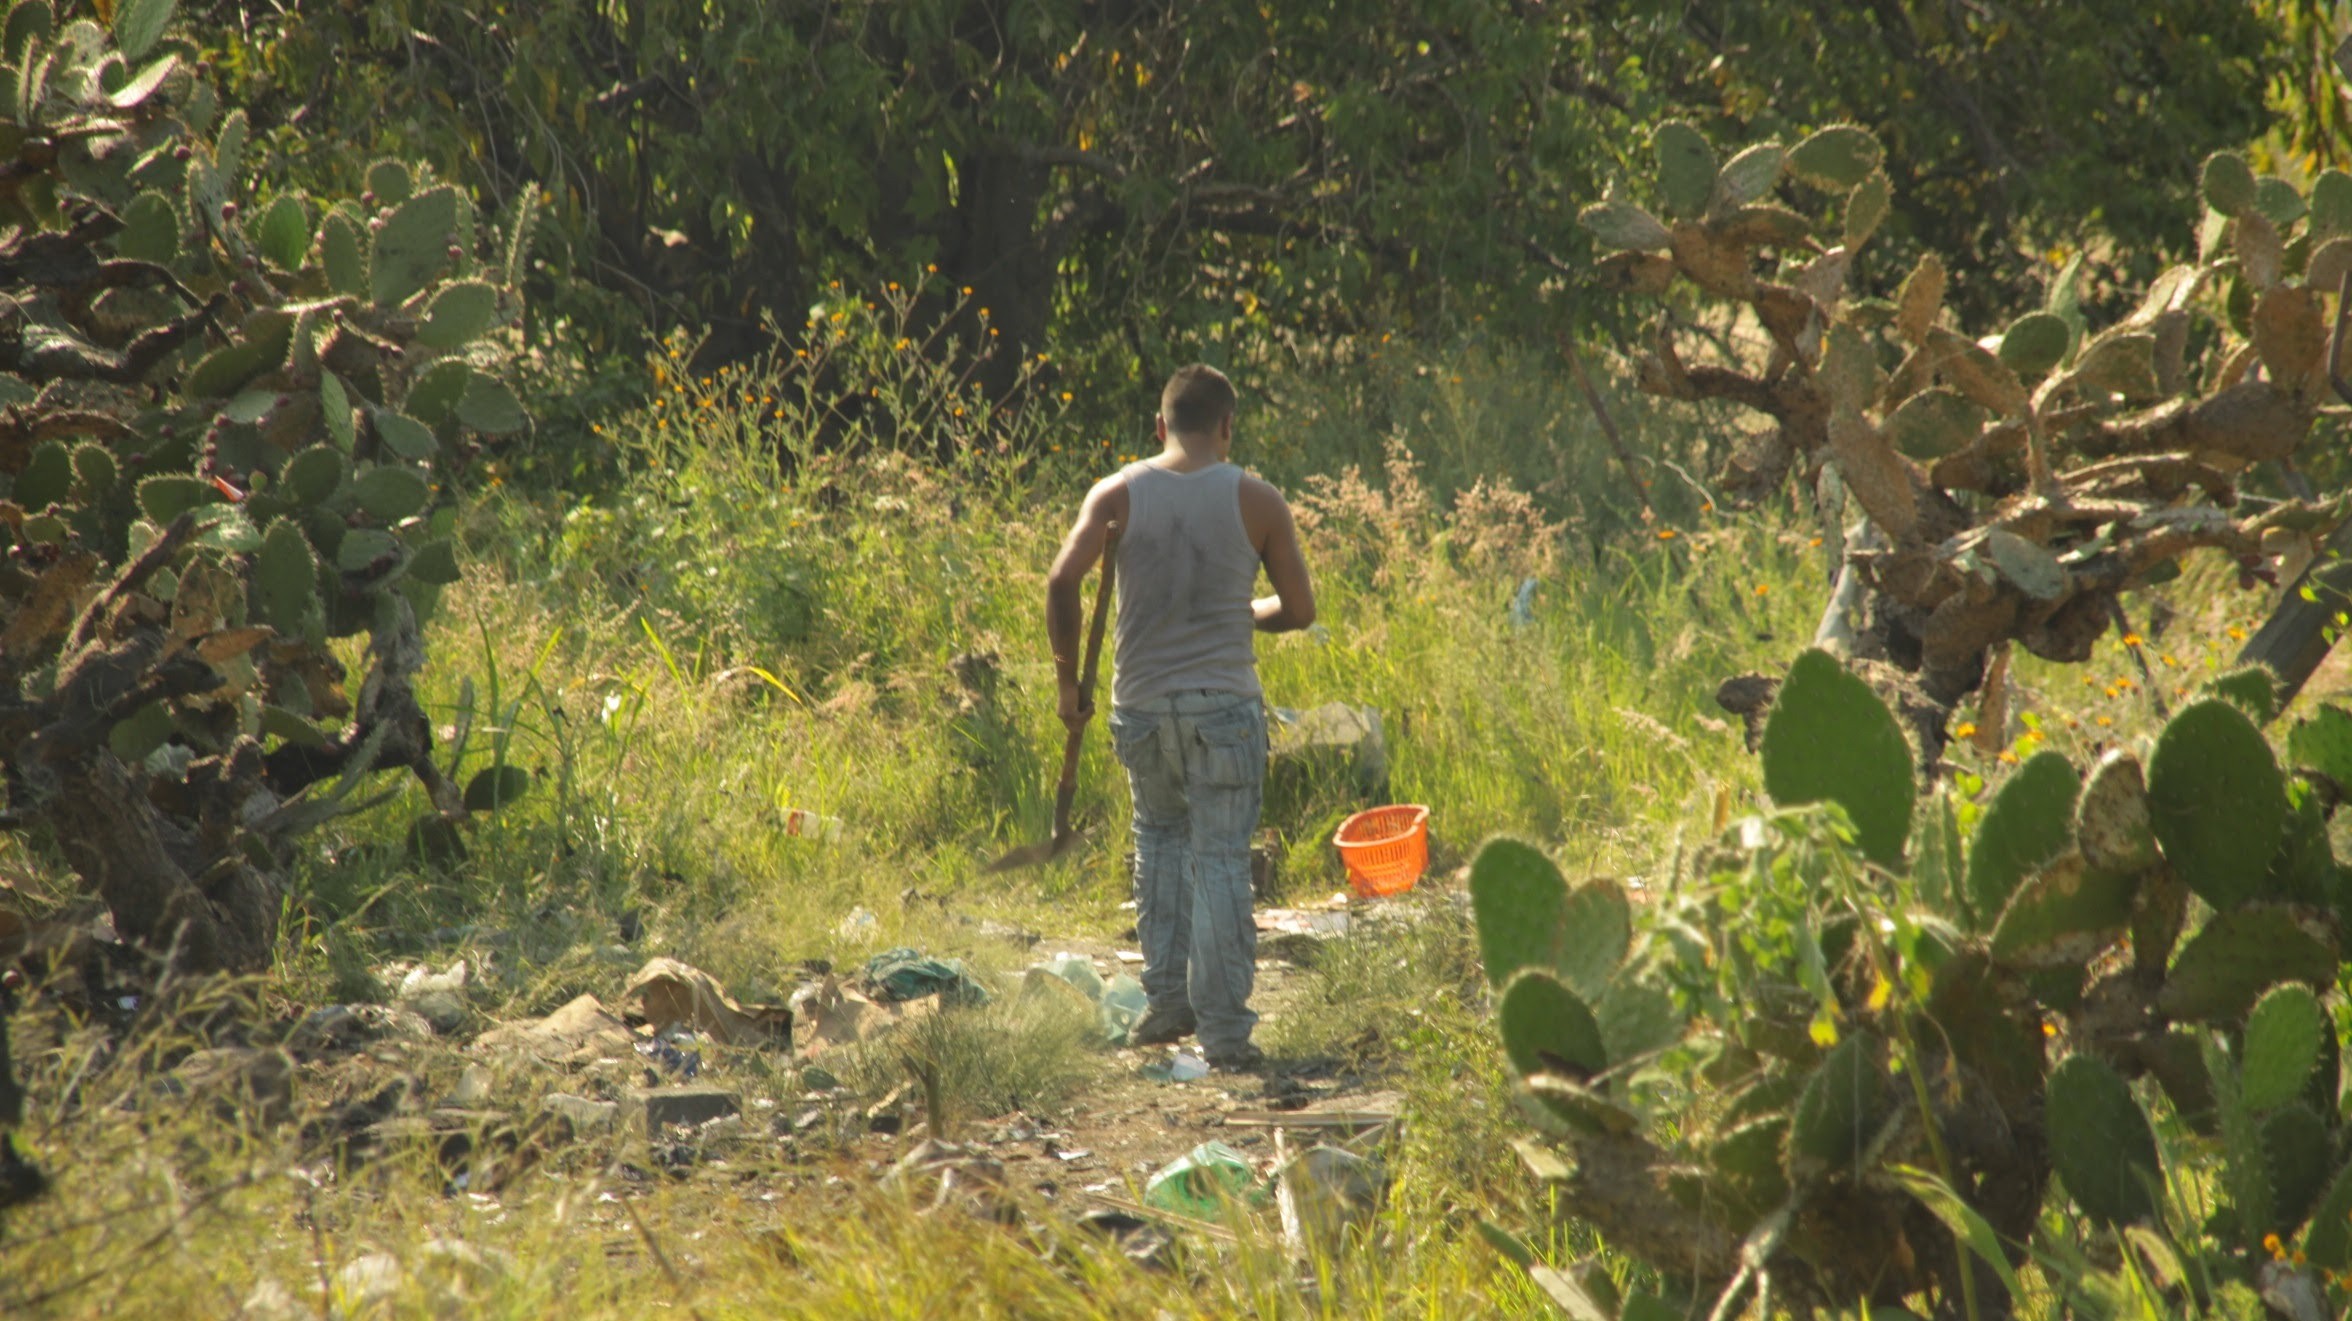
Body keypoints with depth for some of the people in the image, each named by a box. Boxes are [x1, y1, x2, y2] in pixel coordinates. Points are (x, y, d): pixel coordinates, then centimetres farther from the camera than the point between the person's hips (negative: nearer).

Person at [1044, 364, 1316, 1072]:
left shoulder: (1117, 494, 1)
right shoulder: (1256, 501, -1)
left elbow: (1063, 581, -10)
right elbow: (1299, 609, 2)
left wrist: (1069, 680, 0)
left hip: (1141, 704, 2)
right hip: (1224, 705, -2)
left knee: (1161, 835, 24)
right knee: (1220, 859, 1)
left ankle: (1168, 1000, 21)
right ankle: (1223, 1032, -3)